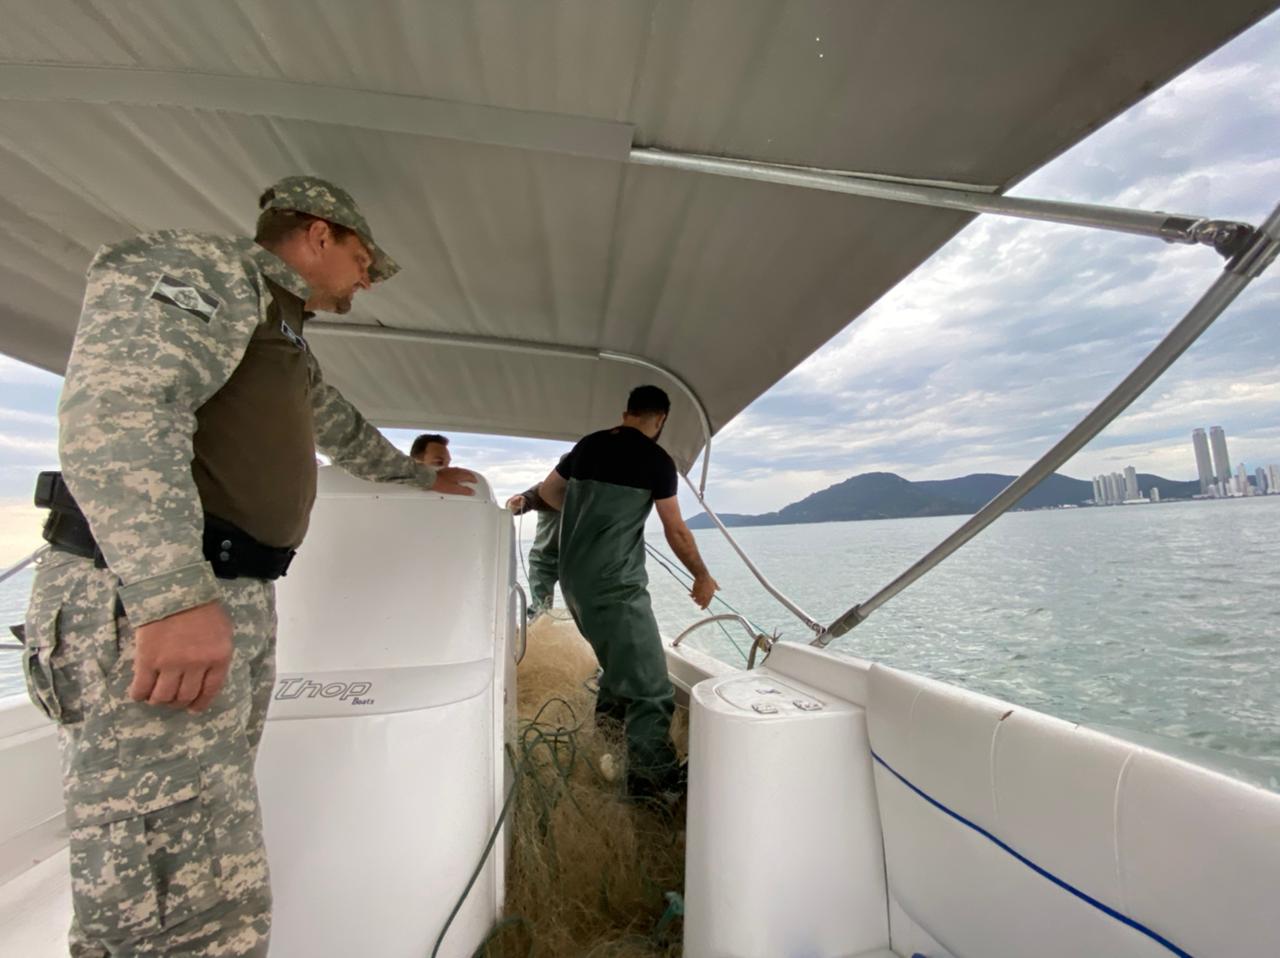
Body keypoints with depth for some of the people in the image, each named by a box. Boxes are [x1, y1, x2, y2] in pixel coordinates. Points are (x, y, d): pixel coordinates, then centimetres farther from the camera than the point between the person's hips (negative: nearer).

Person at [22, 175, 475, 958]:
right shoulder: (198, 266, -4)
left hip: (237, 600, 10)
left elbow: (344, 431, 39)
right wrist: (173, 594, -29)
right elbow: (116, 407, -20)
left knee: (205, 880, 15)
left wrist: (422, 475, 51)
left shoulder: (284, 335, 25)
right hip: (144, 604, -10)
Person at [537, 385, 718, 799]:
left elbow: (547, 491, 22)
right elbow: (677, 532, -2)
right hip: (615, 586, -8)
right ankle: (655, 784, 2)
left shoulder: (587, 445, 9)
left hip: (574, 579, 8)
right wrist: (702, 577, 12)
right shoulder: (656, 460, -8)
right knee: (650, 688, -2)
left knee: (621, 664, 26)